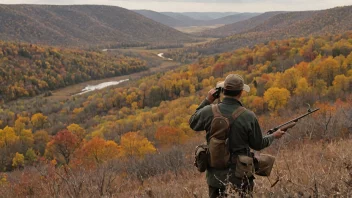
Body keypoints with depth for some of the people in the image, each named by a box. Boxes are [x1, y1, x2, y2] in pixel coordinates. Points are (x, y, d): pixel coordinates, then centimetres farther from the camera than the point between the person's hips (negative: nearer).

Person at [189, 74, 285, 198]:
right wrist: (274, 136, 19)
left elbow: (193, 124, 11)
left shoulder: (209, 111, -11)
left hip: (215, 175, 2)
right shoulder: (248, 116, -15)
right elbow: (258, 144, -1)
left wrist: (207, 101, 12)